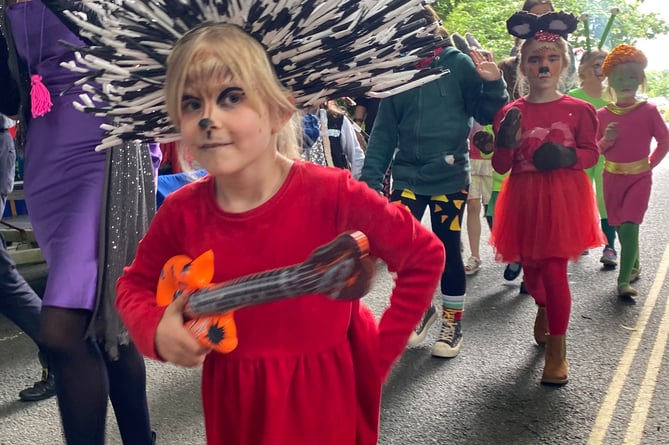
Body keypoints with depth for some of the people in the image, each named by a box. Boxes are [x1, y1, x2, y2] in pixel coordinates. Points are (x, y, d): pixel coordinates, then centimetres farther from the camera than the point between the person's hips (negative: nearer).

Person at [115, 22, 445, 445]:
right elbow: (135, 284, 5)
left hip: (324, 392, -3)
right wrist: (156, 330, -16)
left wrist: (380, 352, -10)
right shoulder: (183, 211, -12)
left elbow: (425, 257, -11)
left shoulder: (332, 194, -22)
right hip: (234, 397, 3)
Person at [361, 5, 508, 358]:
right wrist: (371, 177, -4)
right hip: (407, 176, 3)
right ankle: (422, 308, 24)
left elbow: (487, 115, -2)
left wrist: (493, 85, -21)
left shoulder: (459, 64, -3)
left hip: (450, 177, -2)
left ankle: (452, 322, 27)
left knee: (448, 250, 7)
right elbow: (384, 131, 3)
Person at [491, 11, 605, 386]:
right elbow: (501, 166, 0)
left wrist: (568, 156, -16)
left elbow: (592, 153, 4)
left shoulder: (578, 110, -3)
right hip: (524, 199, 3)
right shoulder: (510, 113, 0)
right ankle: (543, 309, 50)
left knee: (554, 268, -8)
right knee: (531, 265, 16)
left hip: (564, 198, -2)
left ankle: (557, 349, 8)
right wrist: (507, 142, -20)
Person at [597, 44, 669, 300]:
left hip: (639, 177, -3)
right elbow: (595, 150, 3)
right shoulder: (602, 115, -1)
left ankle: (624, 281, -13)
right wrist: (606, 141, -15)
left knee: (629, 226, -16)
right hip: (612, 177, 3)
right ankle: (634, 267, 35)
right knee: (621, 227, 13)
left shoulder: (648, 111, -7)